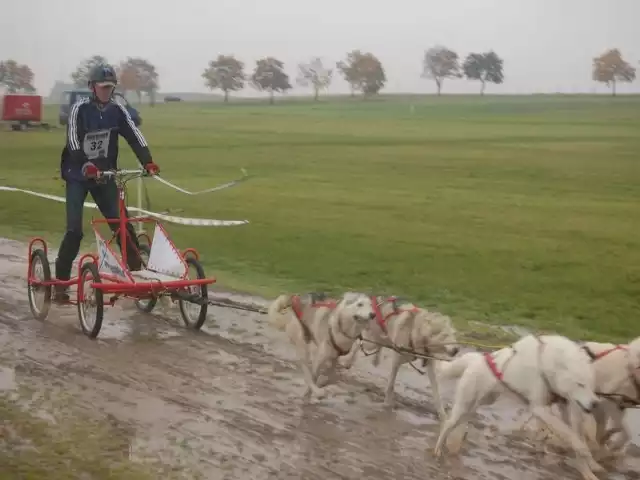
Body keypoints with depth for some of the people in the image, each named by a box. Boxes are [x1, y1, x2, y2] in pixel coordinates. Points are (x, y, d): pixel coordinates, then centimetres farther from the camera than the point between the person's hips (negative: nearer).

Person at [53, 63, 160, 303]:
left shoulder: (117, 110, -2)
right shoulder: (80, 109, -13)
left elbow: (134, 136, -13)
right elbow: (74, 143, -23)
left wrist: (148, 162, -28)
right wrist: (87, 166, -40)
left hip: (104, 175, 4)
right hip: (78, 176, -3)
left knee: (123, 224, -3)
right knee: (74, 230, -11)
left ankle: (137, 272, 6)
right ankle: (60, 283, -2)